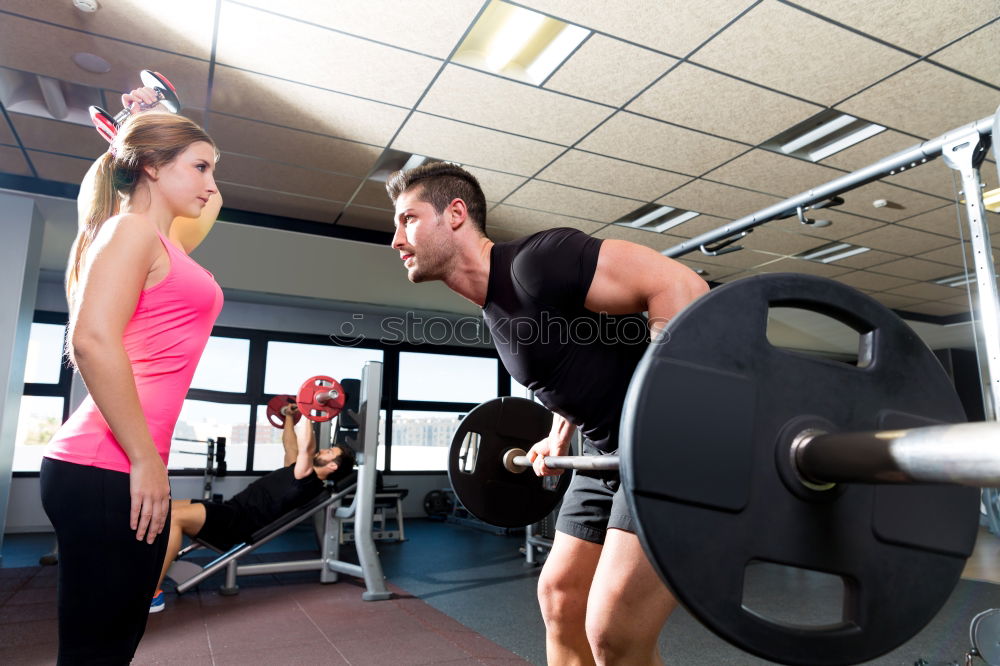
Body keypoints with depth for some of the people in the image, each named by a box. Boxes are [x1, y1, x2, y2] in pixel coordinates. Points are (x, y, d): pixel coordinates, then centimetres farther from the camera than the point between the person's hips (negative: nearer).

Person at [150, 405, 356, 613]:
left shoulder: (309, 481, -13)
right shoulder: (299, 471, 18)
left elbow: (305, 446, -25)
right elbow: (290, 447, 34)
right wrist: (289, 417, 36)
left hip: (235, 522, -10)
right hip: (231, 510, 10)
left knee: (174, 517, -26)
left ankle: (152, 594, -21)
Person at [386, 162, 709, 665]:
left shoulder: (537, 261, -20)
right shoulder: (493, 307, 10)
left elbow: (680, 286, -26)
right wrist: (559, 439, 19)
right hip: (611, 454, 10)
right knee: (560, 597, 14)